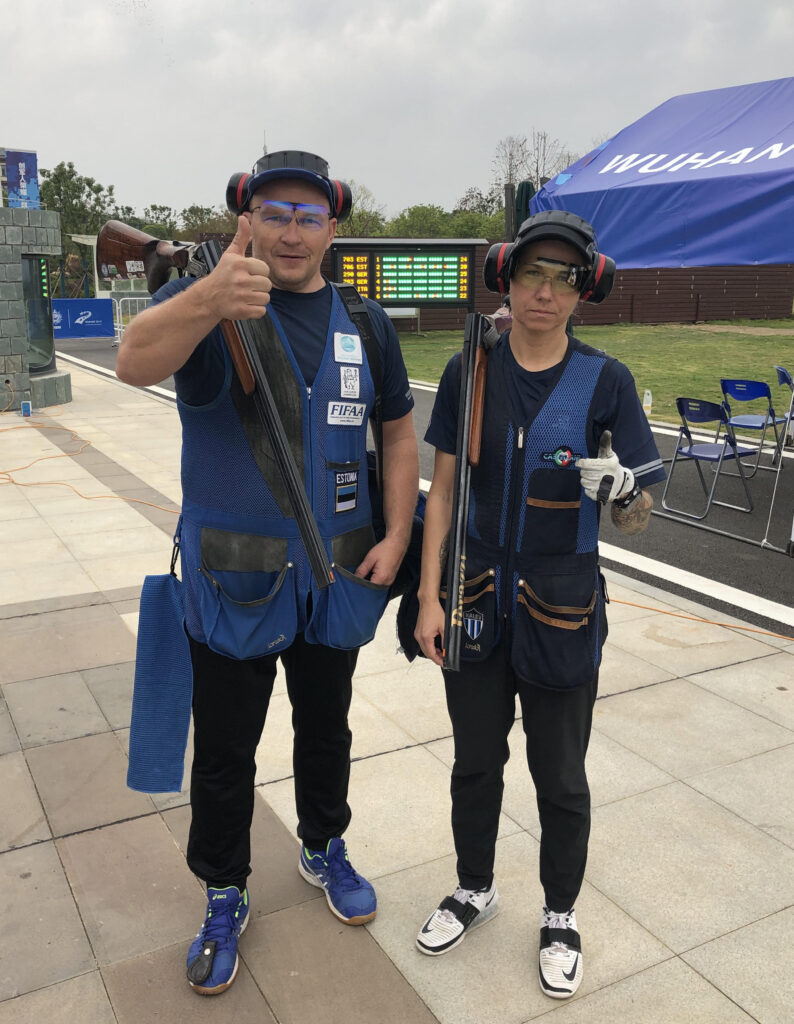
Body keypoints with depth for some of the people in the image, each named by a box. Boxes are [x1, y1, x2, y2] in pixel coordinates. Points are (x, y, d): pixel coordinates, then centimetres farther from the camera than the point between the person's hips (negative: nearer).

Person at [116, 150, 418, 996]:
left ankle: (324, 850, 45)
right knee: (224, 751, 10)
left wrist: (395, 536, -3)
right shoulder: (204, 300, -9)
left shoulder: (365, 325, 3)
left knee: (325, 728, 21)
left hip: (336, 577, 3)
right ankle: (224, 899, 33)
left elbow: (398, 433, 9)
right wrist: (205, 301, -51)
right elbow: (134, 363, -31)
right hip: (231, 580, -3)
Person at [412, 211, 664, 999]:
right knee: (476, 760, 18)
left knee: (560, 778, 13)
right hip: (477, 600, 2)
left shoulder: (603, 381, -8)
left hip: (562, 609, -2)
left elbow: (634, 521, -6)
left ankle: (560, 917, 38)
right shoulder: (469, 372, -3)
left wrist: (622, 491, -29)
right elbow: (442, 491, 1)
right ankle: (474, 891, 44)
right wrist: (428, 598, -3)